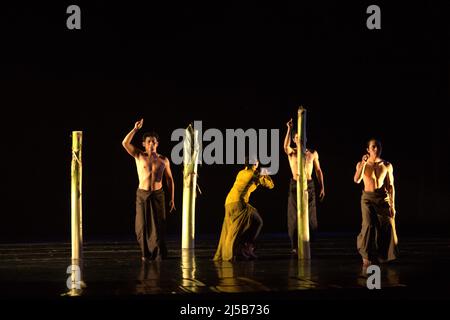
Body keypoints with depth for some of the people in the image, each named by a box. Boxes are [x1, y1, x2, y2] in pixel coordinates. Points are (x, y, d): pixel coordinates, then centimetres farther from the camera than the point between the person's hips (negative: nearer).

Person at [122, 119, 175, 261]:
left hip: (158, 195, 0)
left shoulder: (163, 160, 4)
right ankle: (146, 253, 17)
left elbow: (169, 180, 11)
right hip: (142, 194, 0)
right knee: (142, 225, 1)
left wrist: (172, 199, 6)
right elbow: (125, 143, -14)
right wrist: (135, 129, -22)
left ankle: (159, 254, 7)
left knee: (158, 225, -3)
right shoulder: (139, 156, 1)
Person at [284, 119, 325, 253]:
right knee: (295, 216, -3)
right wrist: (289, 129, -29)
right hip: (295, 185, -2)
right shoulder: (291, 152, 1)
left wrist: (322, 187, 7)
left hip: (309, 186, 2)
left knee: (309, 216, 1)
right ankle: (295, 245, 3)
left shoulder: (313, 153, 9)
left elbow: (318, 170, 14)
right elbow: (286, 146, -24)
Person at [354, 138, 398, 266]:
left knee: (388, 226, -5)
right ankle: (366, 255, -2)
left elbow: (390, 186, 8)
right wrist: (363, 163, -24)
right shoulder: (362, 164, 2)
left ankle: (385, 255, 16)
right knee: (369, 225, -16)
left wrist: (392, 205, 4)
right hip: (368, 198, -2)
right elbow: (357, 180, -16)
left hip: (383, 198, 2)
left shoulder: (387, 165, 5)